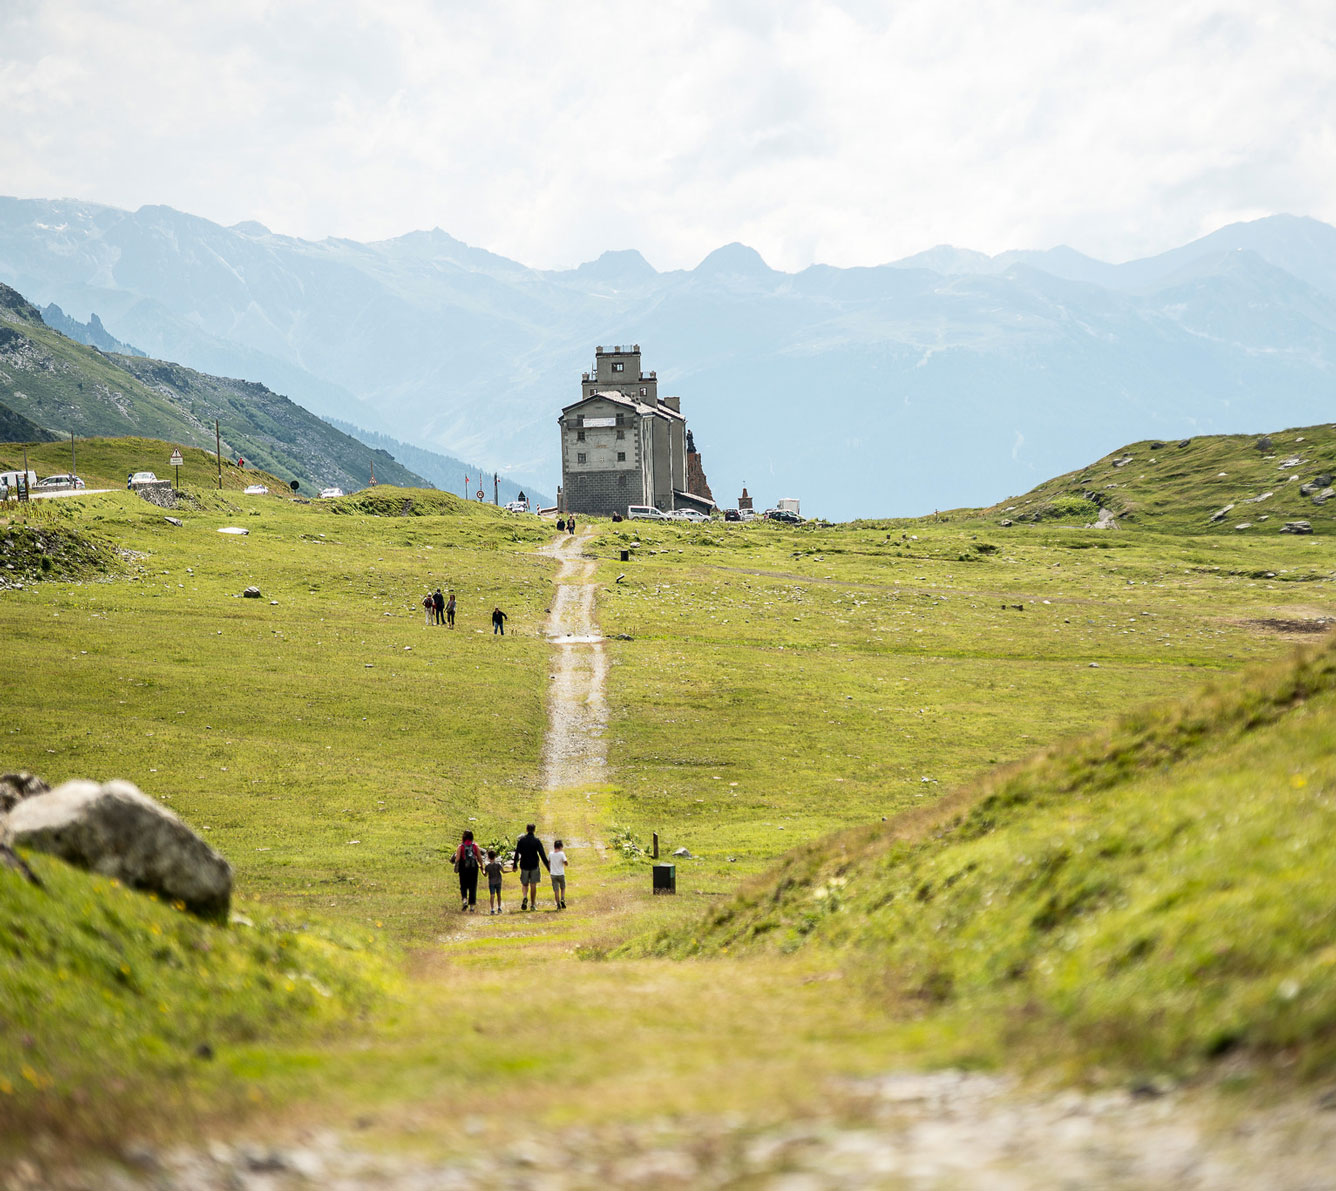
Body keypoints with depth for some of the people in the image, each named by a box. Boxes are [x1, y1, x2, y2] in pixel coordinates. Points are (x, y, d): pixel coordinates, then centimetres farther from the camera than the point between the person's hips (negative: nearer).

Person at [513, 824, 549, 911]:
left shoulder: (521, 840, -1)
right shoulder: (537, 841, -5)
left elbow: (517, 854, 0)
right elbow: (542, 855, -9)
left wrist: (515, 865, 9)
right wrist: (548, 866, -6)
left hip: (524, 865, 1)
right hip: (534, 866, -1)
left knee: (524, 884, 13)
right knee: (533, 885, 5)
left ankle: (525, 897, -16)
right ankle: (533, 904, 6)